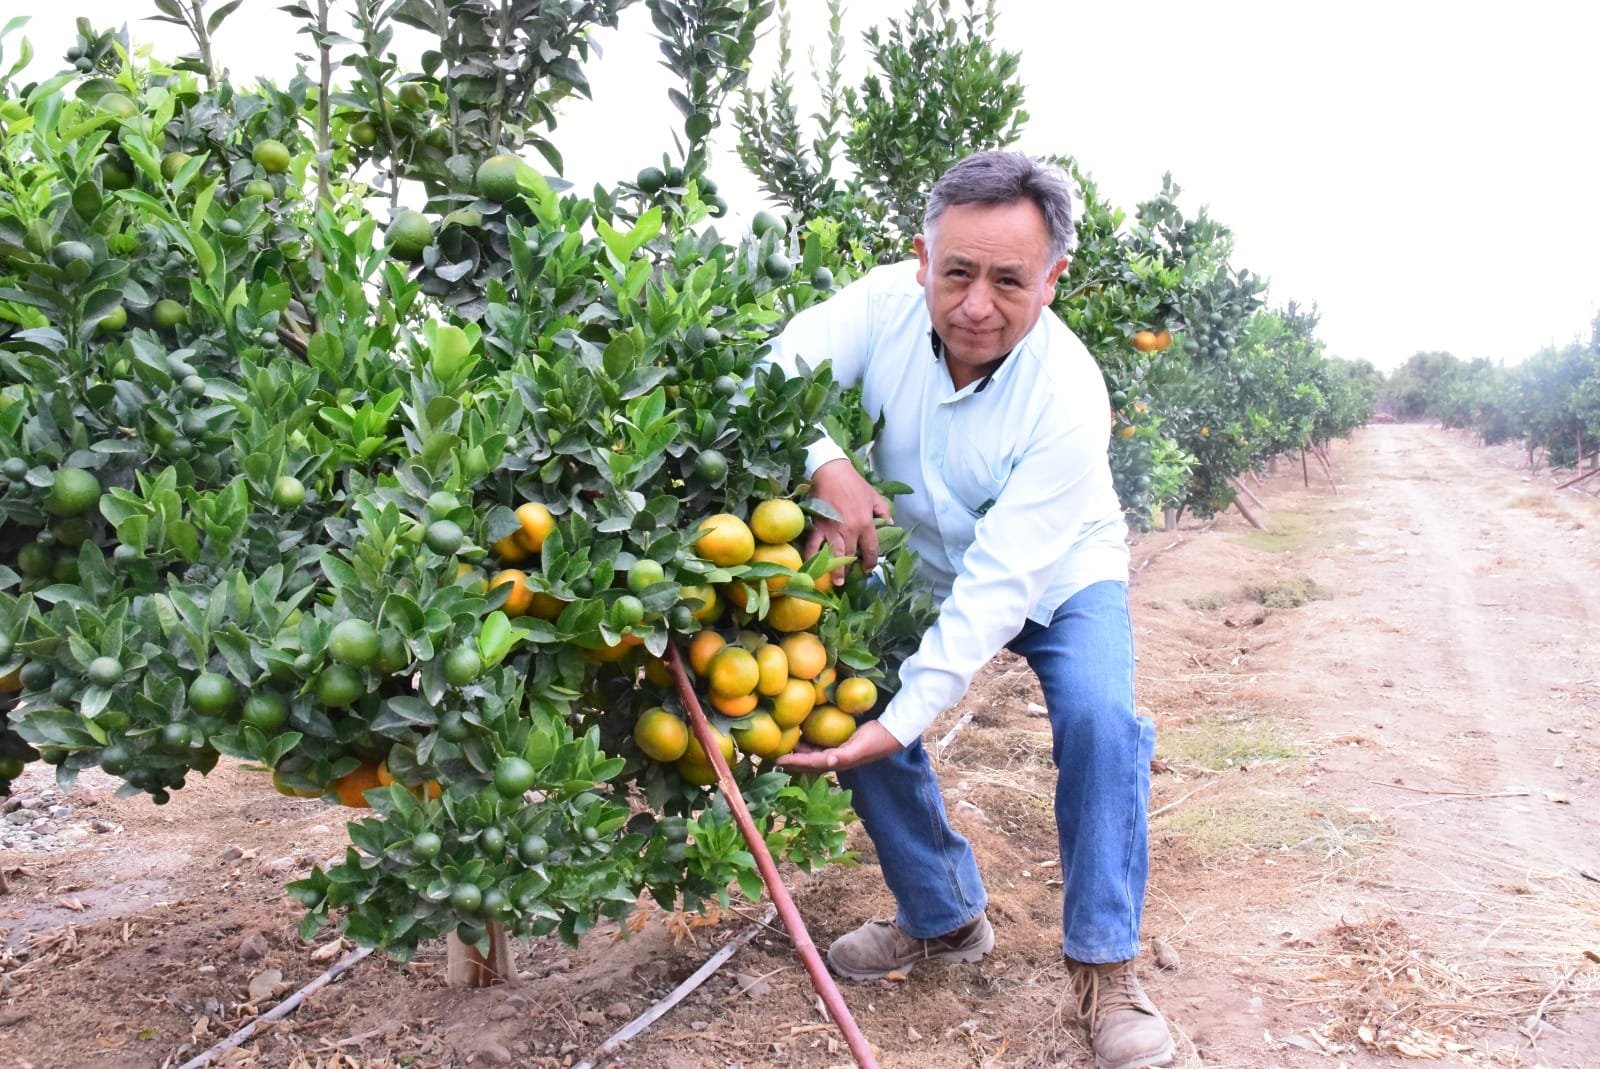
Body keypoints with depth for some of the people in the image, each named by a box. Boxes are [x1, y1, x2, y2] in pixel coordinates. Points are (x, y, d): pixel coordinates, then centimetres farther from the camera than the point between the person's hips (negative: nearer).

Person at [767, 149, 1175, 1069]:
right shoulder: (888, 300, -25)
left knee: (1100, 717, -27)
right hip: (929, 566, 4)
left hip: (1060, 574, -3)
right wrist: (830, 469, -39)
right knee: (853, 700, -11)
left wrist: (905, 719, -44)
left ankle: (1104, 967, -9)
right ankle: (946, 919, 11)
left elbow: (1001, 582, -37)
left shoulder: (1067, 399, -34)